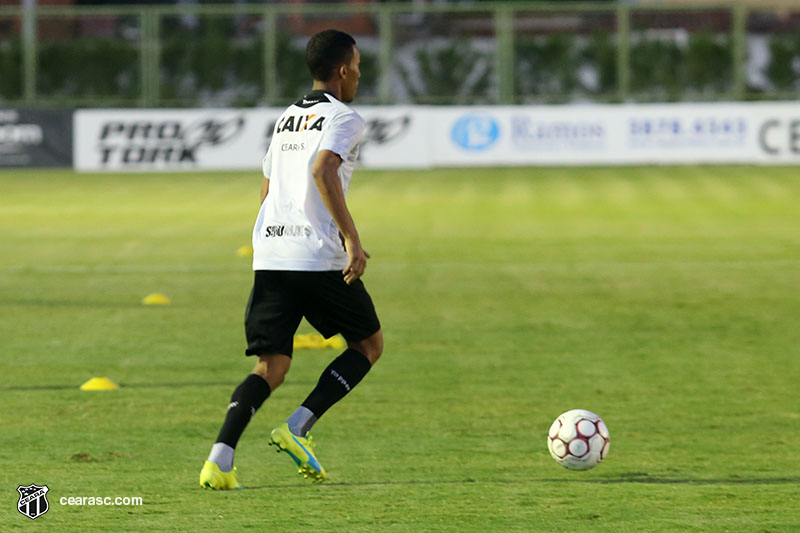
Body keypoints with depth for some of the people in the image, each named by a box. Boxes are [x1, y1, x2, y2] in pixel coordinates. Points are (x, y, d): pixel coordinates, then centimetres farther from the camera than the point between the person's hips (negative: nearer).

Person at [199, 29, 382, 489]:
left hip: (269, 257, 6)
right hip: (319, 258, -6)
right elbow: (323, 170, -21)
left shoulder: (287, 119, 22)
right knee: (369, 343, 15)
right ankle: (298, 428, -1)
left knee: (272, 366, 3)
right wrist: (352, 239, -22)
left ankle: (220, 459, -19)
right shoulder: (344, 118, -3)